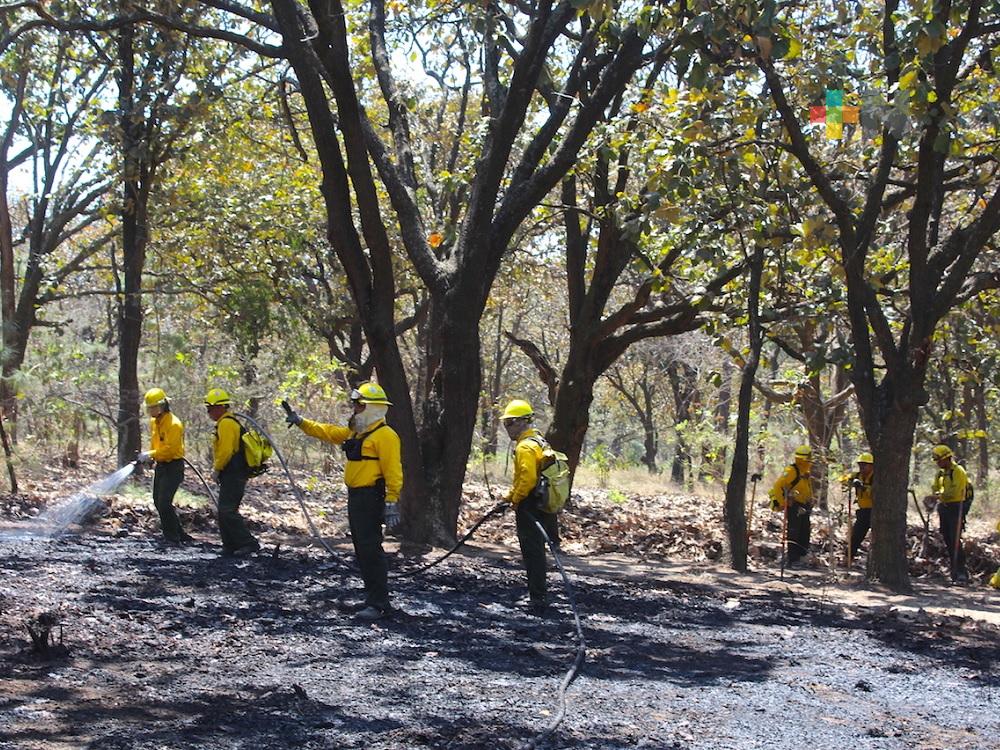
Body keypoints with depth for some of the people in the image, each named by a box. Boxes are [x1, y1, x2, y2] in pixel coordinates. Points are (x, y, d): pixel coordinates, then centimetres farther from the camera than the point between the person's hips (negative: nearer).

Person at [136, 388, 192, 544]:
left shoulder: (173, 424, -19)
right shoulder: (154, 421, 10)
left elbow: (169, 449, -24)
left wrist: (150, 455, -22)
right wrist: (150, 457, 8)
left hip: (173, 467, -10)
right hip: (161, 466, 10)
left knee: (164, 503, -15)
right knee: (158, 501, 13)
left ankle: (172, 538, -8)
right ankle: (180, 534, 22)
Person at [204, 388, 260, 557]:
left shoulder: (226, 424, -14)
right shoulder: (230, 422, 21)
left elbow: (226, 451, -23)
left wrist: (216, 469, -11)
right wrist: (218, 469, 17)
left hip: (232, 476, -11)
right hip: (234, 475, 11)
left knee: (227, 511, -14)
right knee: (226, 511, 12)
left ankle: (248, 543, -15)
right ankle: (231, 547, 15)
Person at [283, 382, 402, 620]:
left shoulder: (384, 435, -14)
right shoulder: (355, 432, 17)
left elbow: (393, 472, -19)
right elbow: (327, 432, 25)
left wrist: (391, 503, -22)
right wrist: (300, 422, 21)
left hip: (371, 498, -10)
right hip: (355, 496, 10)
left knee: (370, 549, -12)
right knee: (362, 549, 13)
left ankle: (378, 603, -11)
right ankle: (374, 596, 20)